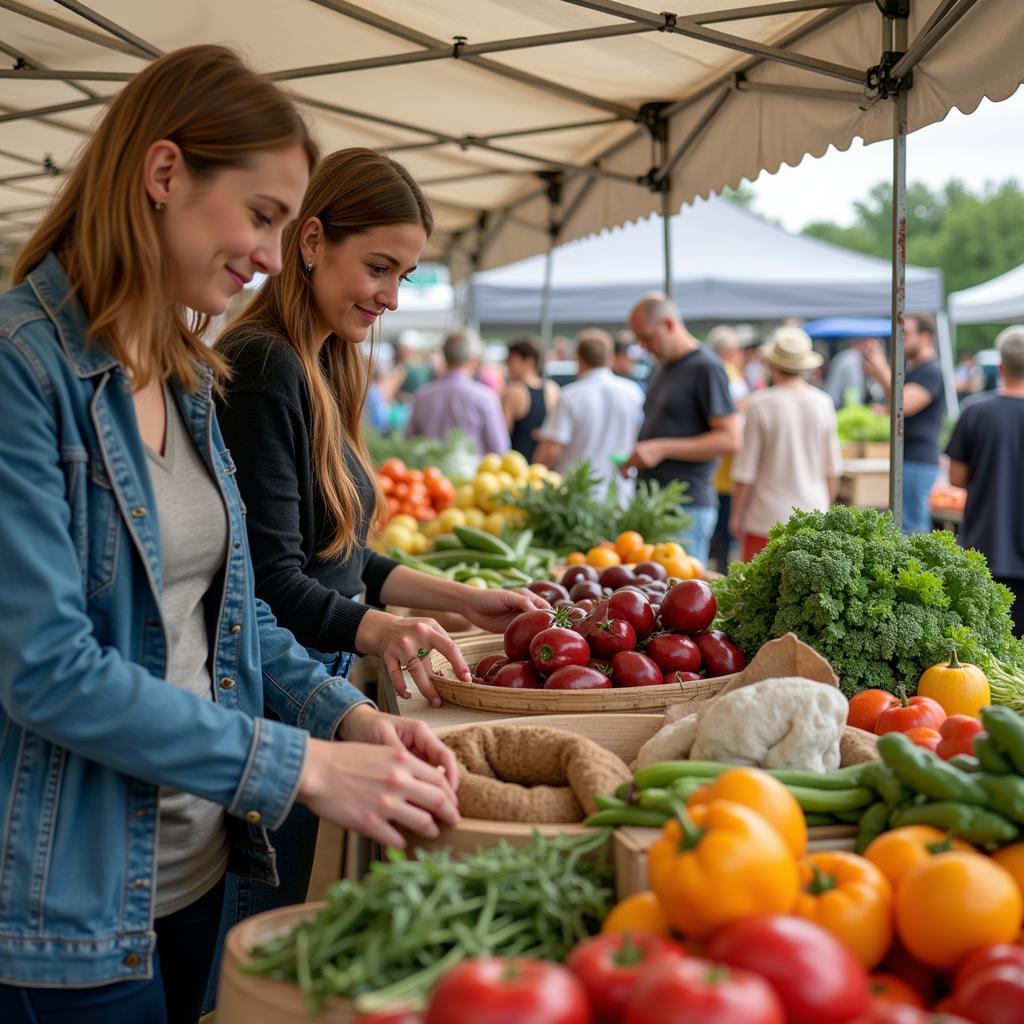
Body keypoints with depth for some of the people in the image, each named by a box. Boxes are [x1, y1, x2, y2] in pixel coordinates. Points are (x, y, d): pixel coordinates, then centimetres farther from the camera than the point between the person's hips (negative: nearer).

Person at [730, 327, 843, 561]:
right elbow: (833, 471, 10)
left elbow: (744, 472, -6)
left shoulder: (760, 404, -9)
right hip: (813, 520, 4)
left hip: (768, 518, -4)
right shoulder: (823, 403, 2)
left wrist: (737, 515, 6)